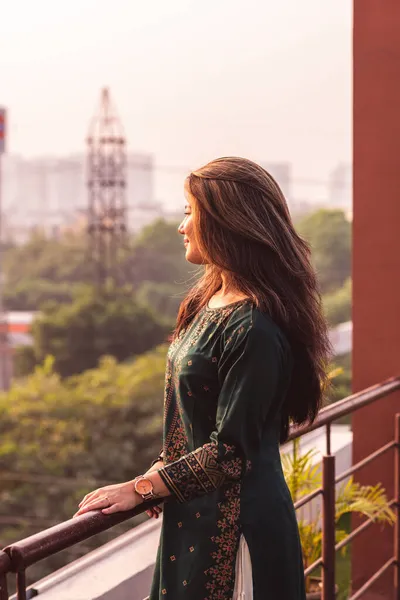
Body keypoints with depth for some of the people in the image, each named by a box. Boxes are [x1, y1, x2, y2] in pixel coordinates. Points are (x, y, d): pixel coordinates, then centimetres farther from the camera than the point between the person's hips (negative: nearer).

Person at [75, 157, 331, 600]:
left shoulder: (254, 329, -23)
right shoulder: (210, 301, 6)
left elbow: (231, 452, -22)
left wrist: (141, 488, -14)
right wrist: (160, 470, 5)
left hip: (233, 525, -8)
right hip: (194, 514, 9)